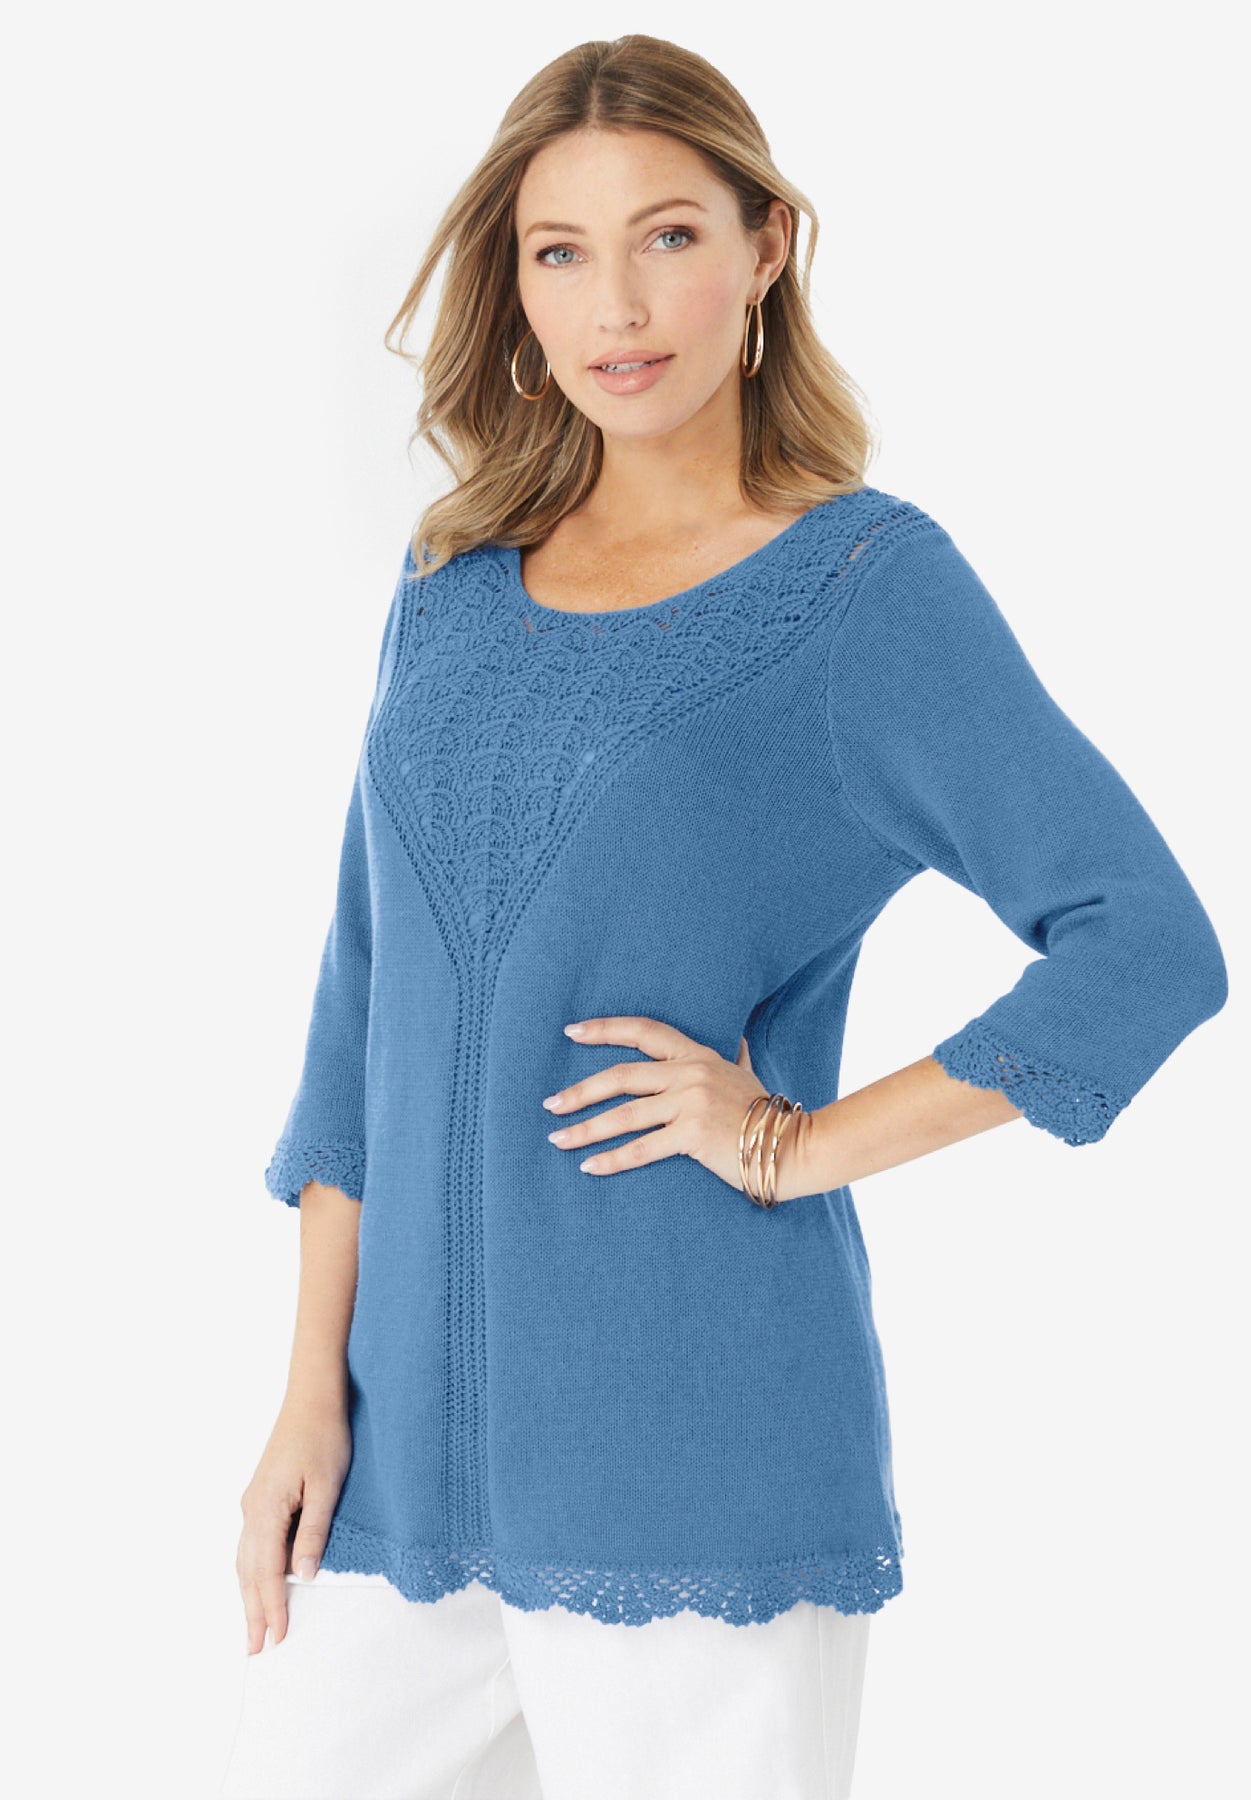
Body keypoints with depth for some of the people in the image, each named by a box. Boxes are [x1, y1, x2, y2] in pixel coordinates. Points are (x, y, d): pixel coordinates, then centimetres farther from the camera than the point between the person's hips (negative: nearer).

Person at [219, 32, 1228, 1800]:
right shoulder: (456, 584, 10)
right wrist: (315, 1388, 8)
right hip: (408, 1438, 5)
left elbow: (1149, 943, -10)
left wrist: (802, 1142, -12)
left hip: (694, 1457, -4)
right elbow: (366, 998, 12)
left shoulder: (869, 580, -5)